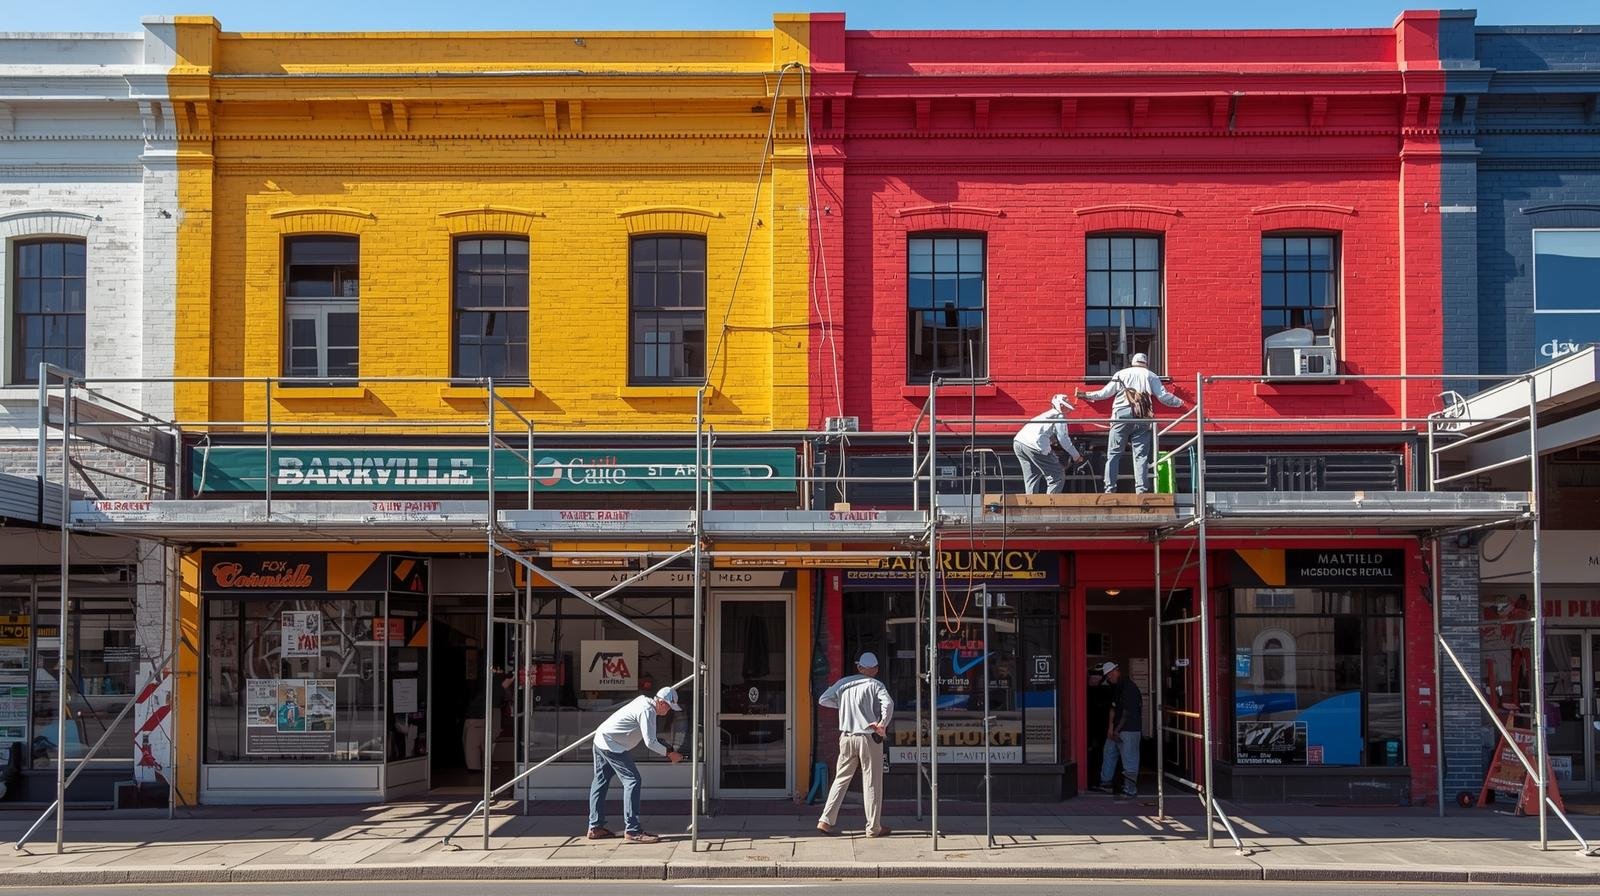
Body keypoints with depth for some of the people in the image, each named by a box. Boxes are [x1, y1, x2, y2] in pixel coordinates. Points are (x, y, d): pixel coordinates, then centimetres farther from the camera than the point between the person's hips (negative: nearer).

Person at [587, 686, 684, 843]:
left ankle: (595, 827, 24)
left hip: (600, 739, 11)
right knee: (632, 780, -11)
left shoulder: (643, 700, 11)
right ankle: (632, 830, -14)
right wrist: (668, 754, -9)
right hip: (611, 745, -11)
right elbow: (650, 742, -20)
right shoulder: (648, 711, -18)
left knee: (600, 782, 16)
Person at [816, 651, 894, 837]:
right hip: (869, 738, -4)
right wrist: (883, 724, -17)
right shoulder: (876, 685, -5)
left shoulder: (844, 683, 6)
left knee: (841, 779, 12)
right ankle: (874, 827, 8)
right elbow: (888, 704, -22)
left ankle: (826, 820, 6)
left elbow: (823, 700, 9)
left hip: (847, 737, 4)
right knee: (872, 783, 4)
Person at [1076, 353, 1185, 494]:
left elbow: (1105, 392, 15)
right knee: (1141, 455, 2)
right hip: (1143, 419, 0)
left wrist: (1087, 395, 28)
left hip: (1122, 415, 0)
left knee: (1114, 453, 3)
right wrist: (1179, 402, 26)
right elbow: (1163, 396, 9)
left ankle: (1109, 489, -4)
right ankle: (1141, 489, -7)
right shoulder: (1151, 376, 13)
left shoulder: (1121, 374, 15)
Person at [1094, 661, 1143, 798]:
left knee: (1129, 760, -5)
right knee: (1108, 753, 18)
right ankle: (1105, 783, 28)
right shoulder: (1115, 688, 14)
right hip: (1116, 730, 10)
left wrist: (1117, 730, -14)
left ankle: (1130, 790, -1)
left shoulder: (1128, 687, -16)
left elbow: (1127, 712, -18)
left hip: (1129, 730, -10)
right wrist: (1111, 727, 2)